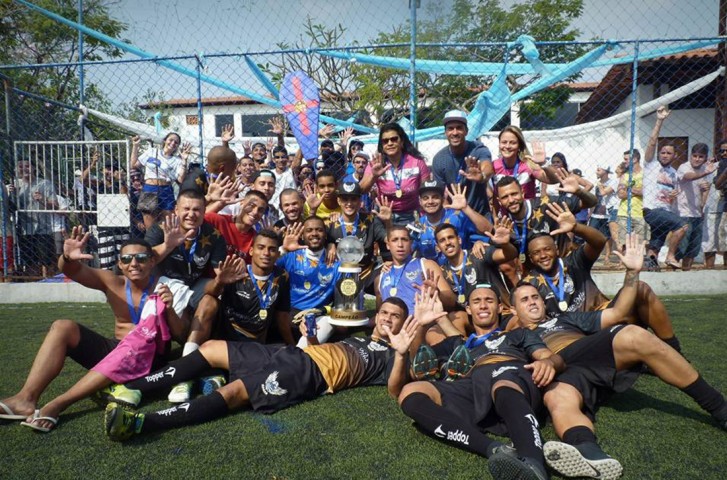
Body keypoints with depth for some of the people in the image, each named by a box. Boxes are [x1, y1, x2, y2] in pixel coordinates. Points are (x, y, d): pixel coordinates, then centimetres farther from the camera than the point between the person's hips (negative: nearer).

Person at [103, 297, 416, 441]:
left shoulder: (386, 354, 10)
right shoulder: (357, 338, 32)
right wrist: (310, 334, 16)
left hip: (311, 373, -9)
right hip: (295, 354, 9)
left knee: (236, 391, -29)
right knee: (211, 348, 0)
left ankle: (140, 423, -37)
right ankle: (132, 387, -1)